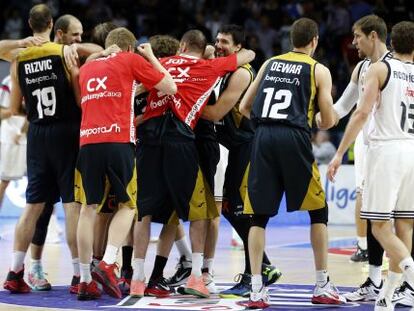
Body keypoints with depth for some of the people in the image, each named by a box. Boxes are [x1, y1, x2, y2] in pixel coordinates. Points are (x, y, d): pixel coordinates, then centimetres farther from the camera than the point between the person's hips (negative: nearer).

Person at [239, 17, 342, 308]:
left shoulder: (269, 64, 19)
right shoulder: (319, 70, 8)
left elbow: (244, 107, 19)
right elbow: (328, 121, 5)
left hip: (263, 138, 3)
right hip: (294, 139, -3)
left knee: (259, 215, 8)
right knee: (319, 211, 11)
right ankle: (323, 287, 11)